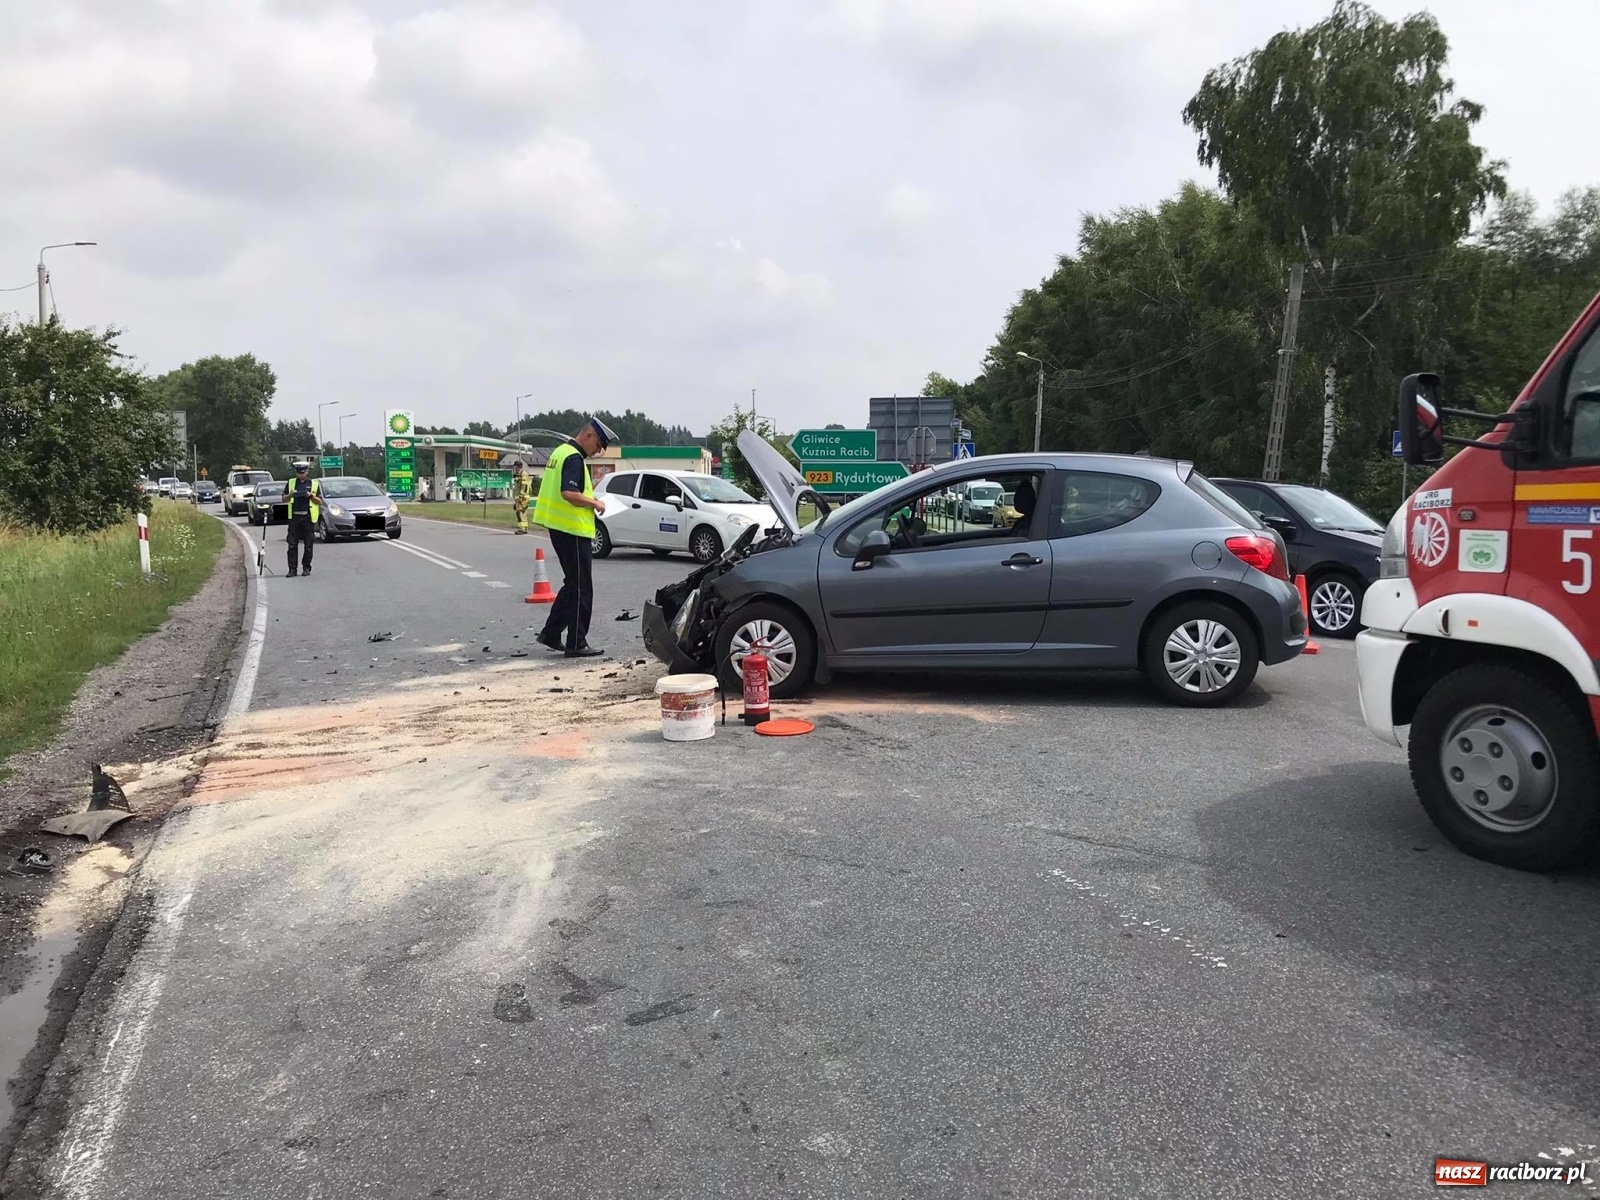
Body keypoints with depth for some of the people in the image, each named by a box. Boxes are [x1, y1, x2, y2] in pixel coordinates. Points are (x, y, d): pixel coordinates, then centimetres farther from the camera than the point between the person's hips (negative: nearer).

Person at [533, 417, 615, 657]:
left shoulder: (560, 452, 15)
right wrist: (594, 503, -14)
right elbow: (568, 493, -28)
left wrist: (588, 490, 14)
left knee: (573, 585, 18)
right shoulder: (574, 458, -16)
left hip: (559, 527, 10)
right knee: (580, 589, -3)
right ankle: (576, 644, 0)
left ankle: (551, 634, 21)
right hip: (573, 529, -10)